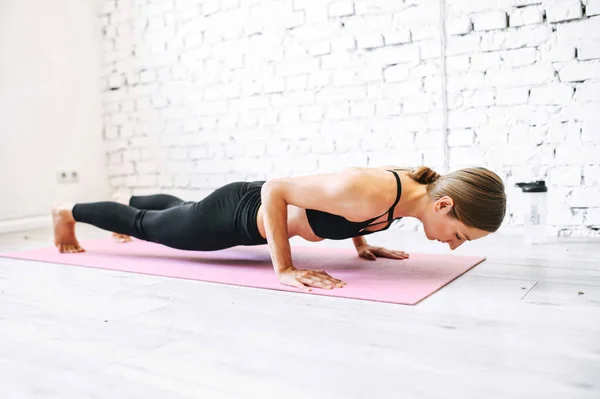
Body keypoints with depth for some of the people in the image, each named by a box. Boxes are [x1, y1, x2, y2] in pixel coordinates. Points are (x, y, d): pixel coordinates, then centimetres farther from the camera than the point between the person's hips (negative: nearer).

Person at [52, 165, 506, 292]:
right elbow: (276, 189, -32)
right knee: (148, 227, 19)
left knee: (180, 209, 35)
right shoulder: (371, 194, -40)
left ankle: (127, 200, 65)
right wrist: (285, 270, -30)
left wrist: (361, 244, 5)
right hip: (235, 215, -7)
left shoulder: (411, 184, -13)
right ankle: (69, 212, 45)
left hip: (259, 205, 7)